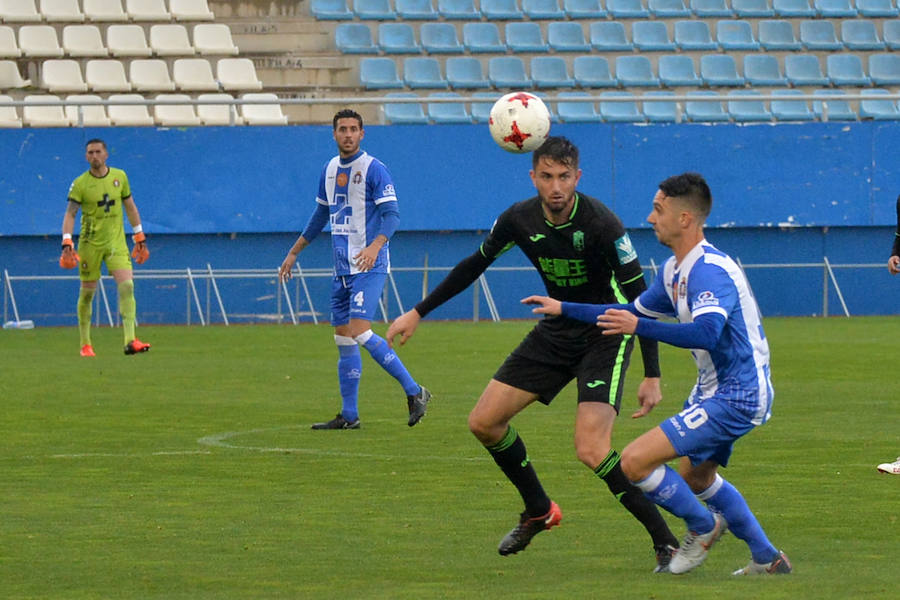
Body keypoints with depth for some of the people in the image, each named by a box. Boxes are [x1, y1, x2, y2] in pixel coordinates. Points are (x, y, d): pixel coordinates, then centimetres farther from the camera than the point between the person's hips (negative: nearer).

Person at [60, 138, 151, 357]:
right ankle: (85, 345, 18)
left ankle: (130, 341, -21)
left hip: (116, 242, 2)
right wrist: (67, 244, -21)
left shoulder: (119, 176, 4)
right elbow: (70, 214, -8)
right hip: (90, 243, -2)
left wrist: (139, 238, 14)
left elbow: (130, 207, 14)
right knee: (87, 292, 4)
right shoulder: (80, 183, -5)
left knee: (127, 286, -16)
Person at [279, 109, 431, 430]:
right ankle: (349, 416, 13)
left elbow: (391, 214, -15)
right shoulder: (330, 169, 14)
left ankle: (414, 392, -12)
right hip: (342, 268, 8)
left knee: (360, 333, -19)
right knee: (343, 340, 7)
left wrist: (375, 246, -32)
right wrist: (294, 253, 28)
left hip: (369, 267, -8)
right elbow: (320, 215, 26)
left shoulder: (374, 169, -8)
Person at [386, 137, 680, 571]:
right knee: (484, 421, 3)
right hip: (556, 331, 6)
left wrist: (652, 376, -25)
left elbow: (640, 298, -21)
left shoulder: (602, 224, -25)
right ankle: (539, 512, 25)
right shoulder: (519, 220, -9)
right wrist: (417, 313, 12)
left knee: (591, 452, -23)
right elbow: (474, 265, 9)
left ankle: (665, 541, -11)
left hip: (605, 336, -6)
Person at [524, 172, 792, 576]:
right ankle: (767, 559, 37)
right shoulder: (676, 270, 9)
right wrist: (565, 310, 25)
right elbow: (635, 312, 24)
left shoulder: (709, 270, -23)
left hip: (736, 398, -11)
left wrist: (640, 327, -42)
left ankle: (703, 527, 7)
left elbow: (706, 333, -39)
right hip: (717, 391, 11)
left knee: (635, 462, -16)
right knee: (695, 477, 30)